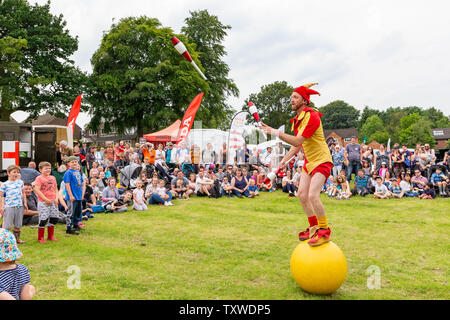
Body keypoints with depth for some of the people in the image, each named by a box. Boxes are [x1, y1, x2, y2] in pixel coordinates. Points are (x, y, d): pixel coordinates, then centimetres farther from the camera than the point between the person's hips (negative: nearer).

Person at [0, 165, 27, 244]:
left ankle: (16, 238, 24)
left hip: (20, 206, 4)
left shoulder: (20, 182, 11)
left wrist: (25, 203, 12)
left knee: (18, 225, 12)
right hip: (9, 207, -4)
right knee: (7, 225, -2)